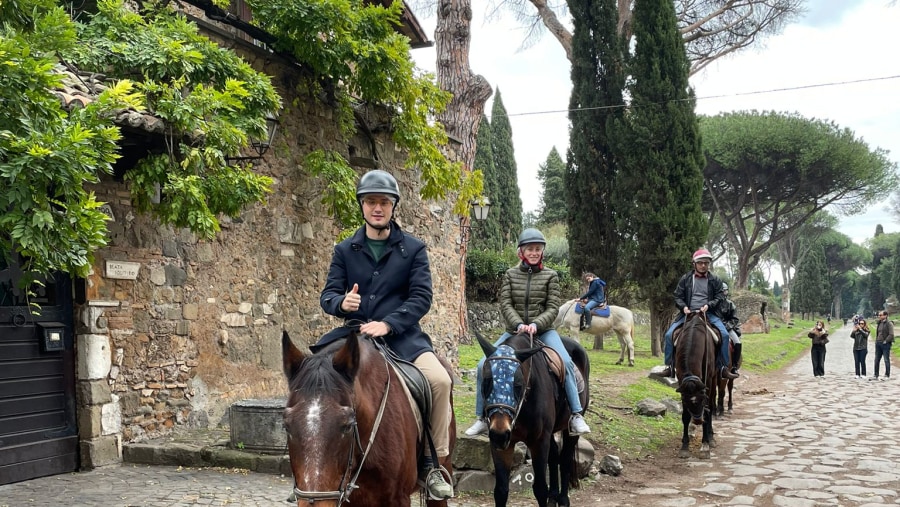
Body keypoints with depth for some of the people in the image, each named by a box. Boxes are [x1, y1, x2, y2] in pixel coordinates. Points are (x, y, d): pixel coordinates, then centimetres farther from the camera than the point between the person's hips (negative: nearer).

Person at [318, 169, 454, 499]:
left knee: (440, 380, -26)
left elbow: (421, 298, -4)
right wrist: (341, 302, -20)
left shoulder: (413, 249, 4)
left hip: (402, 336, -2)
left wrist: (387, 324, -19)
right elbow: (328, 294, 5)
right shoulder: (345, 250, 9)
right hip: (356, 337, 2)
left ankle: (433, 463, -8)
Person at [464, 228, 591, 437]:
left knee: (565, 362, -27)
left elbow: (553, 308, -5)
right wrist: (519, 325, -21)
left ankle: (576, 416, -19)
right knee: (483, 365, -13)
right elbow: (505, 304, -4)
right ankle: (481, 418, 1)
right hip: (514, 330, 2)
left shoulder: (550, 276, 2)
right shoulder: (511, 274, 5)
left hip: (543, 330, -2)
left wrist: (535, 325, -22)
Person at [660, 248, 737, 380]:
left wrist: (708, 305, -15)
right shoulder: (685, 279, 8)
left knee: (724, 334, -23)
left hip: (708, 313, 0)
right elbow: (678, 297, 7)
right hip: (688, 313, 0)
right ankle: (670, 366, -8)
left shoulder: (715, 280, 9)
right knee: (669, 334, -18)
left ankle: (722, 367, -13)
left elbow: (719, 297, 4)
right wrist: (684, 307, -13)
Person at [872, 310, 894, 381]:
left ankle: (887, 375, 8)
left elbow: (891, 335, -16)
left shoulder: (889, 324, -11)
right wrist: (876, 341, 13)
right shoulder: (879, 323, 13)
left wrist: (885, 341, -16)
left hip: (885, 344, -8)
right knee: (877, 360, 9)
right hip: (878, 344, 8)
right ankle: (876, 375, 15)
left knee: (886, 360, 0)